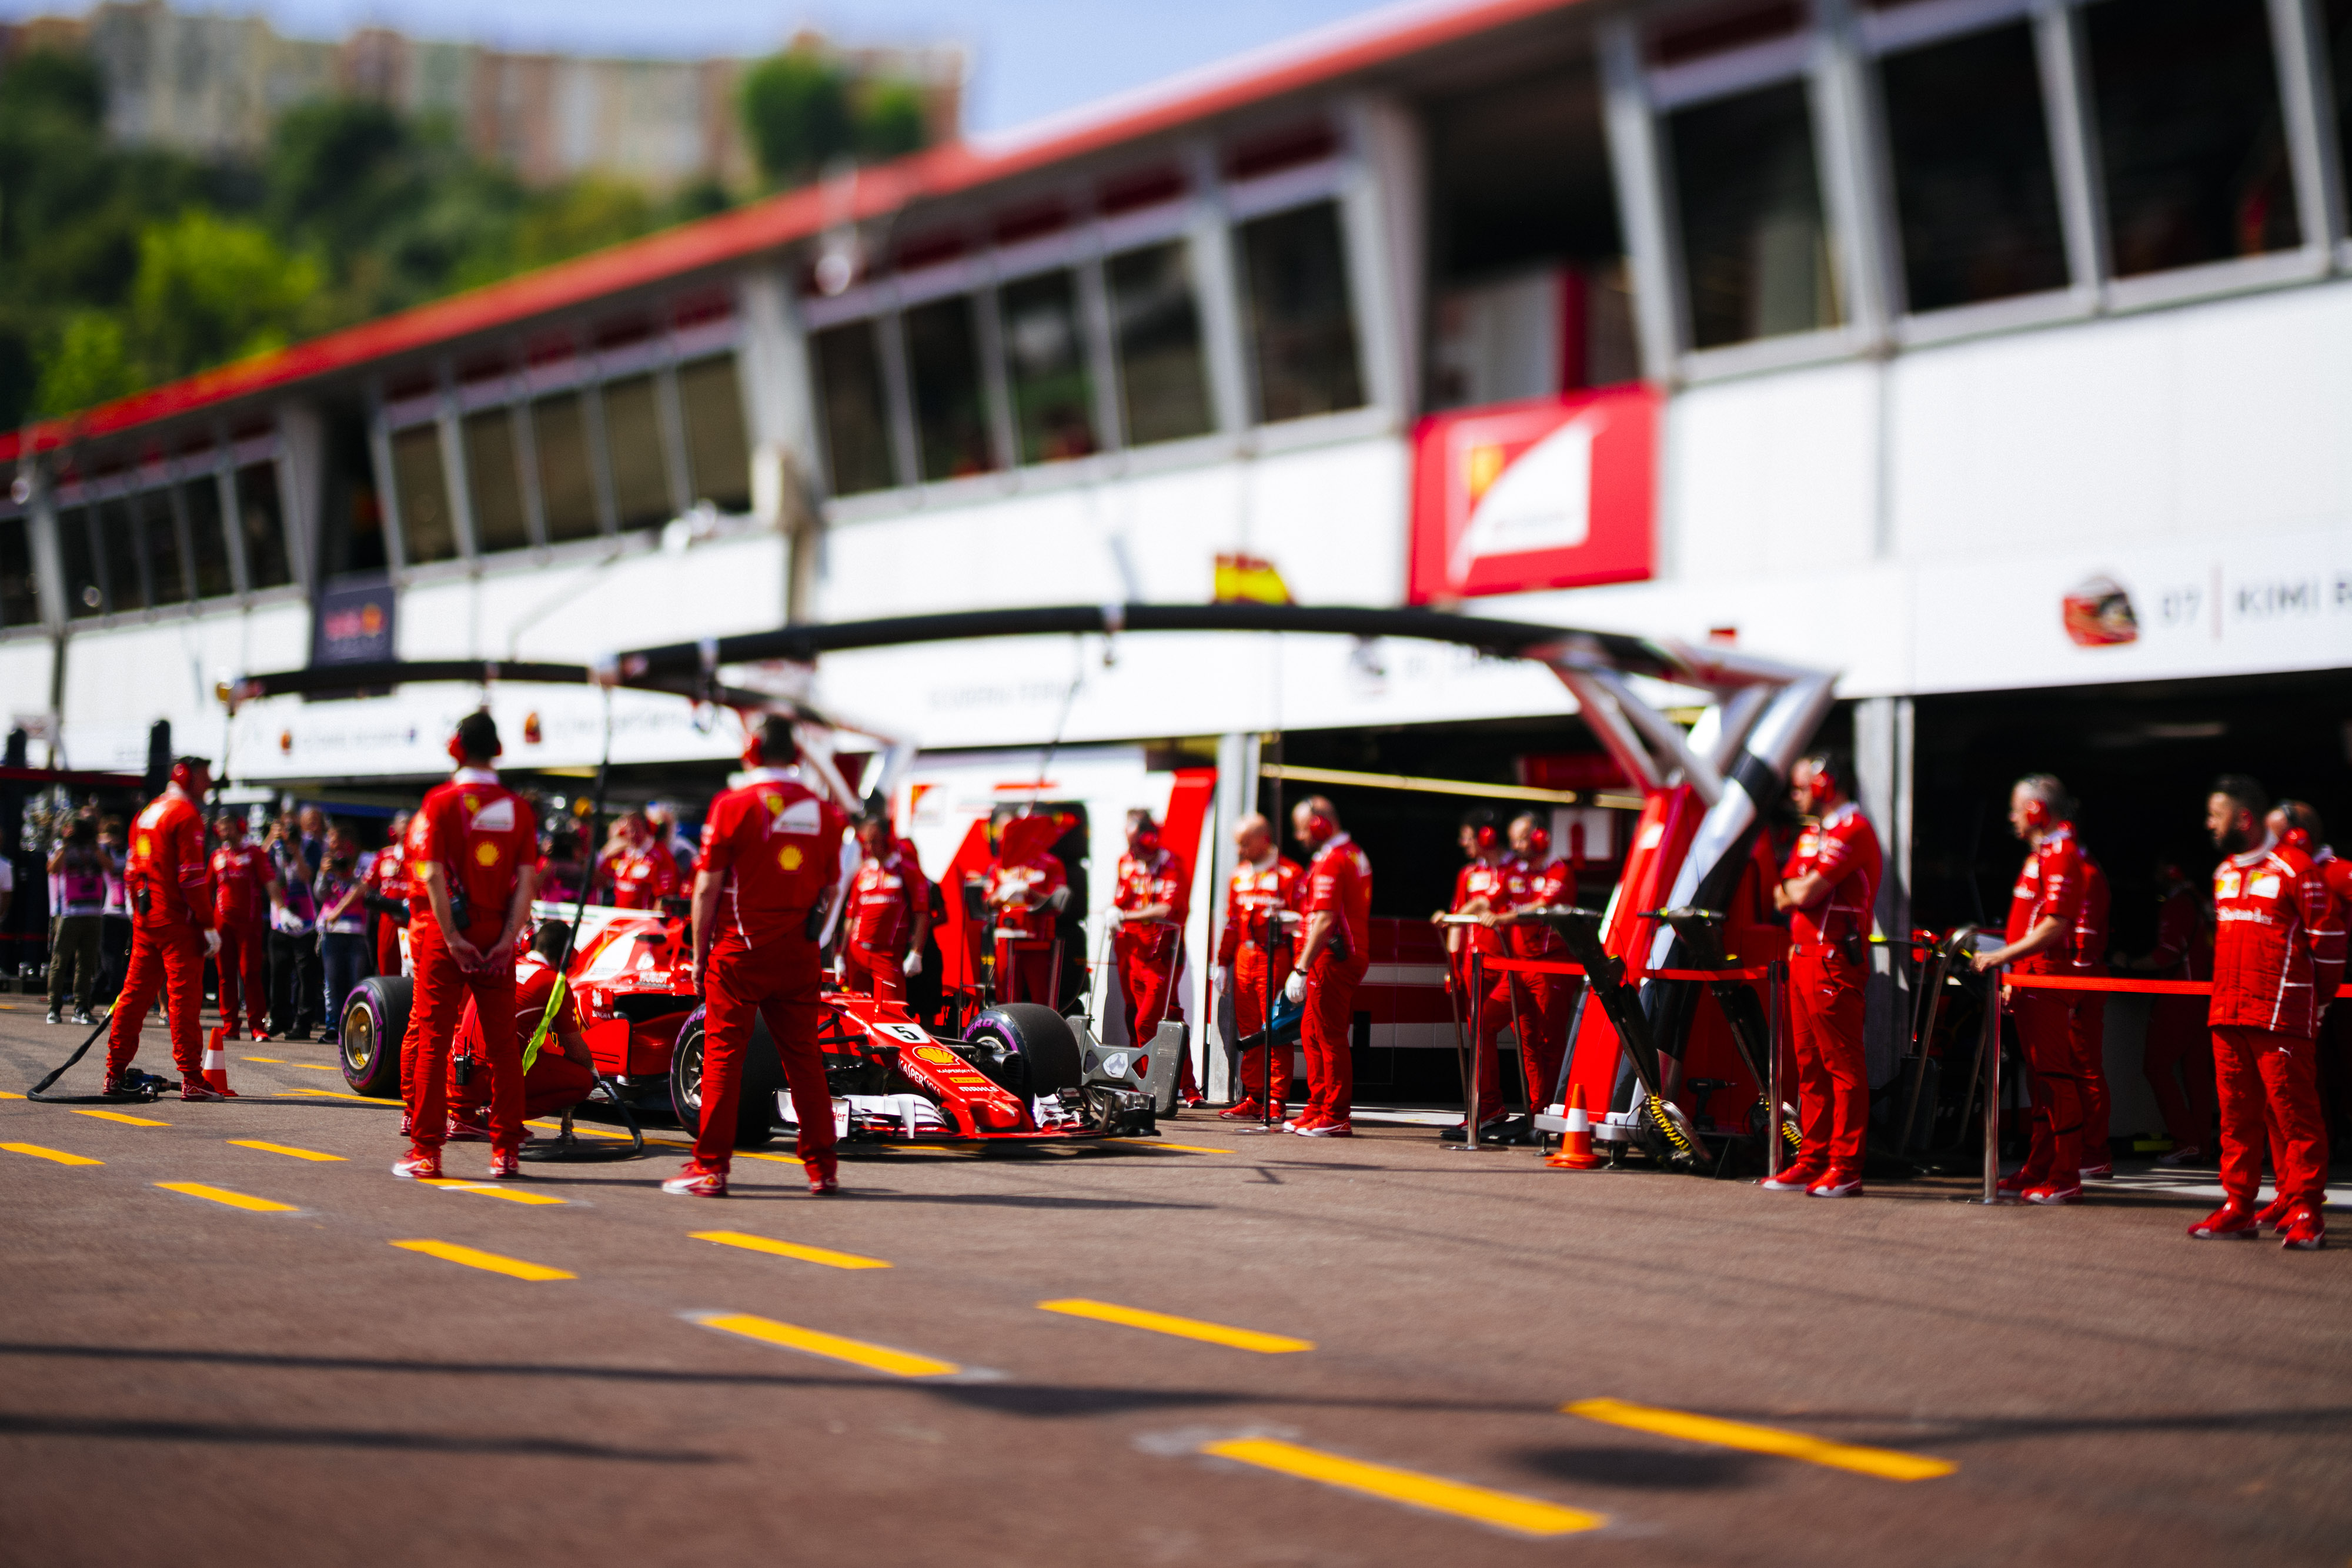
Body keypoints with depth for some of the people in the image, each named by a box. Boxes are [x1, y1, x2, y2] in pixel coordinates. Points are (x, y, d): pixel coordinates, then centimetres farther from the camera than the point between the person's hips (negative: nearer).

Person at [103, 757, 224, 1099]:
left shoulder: (148, 813, 17)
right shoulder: (186, 815, -10)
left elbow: (132, 871, 20)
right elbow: (192, 875, -17)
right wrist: (208, 925, -15)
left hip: (145, 920, 8)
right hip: (178, 921, -8)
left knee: (136, 993, 13)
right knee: (185, 995, -7)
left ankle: (115, 1074, 16)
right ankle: (191, 1079, -8)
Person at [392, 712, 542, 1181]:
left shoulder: (441, 801, -5)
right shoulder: (519, 808, 5)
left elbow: (434, 875, -11)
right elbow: (527, 879, -2)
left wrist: (452, 938, -10)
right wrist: (508, 937, -3)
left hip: (446, 932, -3)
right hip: (497, 933, 3)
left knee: (433, 1039, 2)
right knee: (502, 1043, 7)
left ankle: (426, 1150, 0)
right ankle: (506, 1151, 7)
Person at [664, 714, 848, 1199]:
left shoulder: (733, 805, -6)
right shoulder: (823, 810, 6)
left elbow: (707, 889, -6)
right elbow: (830, 891, 11)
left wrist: (700, 954, 2)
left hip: (739, 950, -4)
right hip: (799, 956, 4)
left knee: (723, 1054, 0)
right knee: (803, 1055, 9)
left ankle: (711, 1167, 0)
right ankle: (822, 1167, 11)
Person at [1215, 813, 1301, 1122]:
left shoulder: (1290, 874, -5)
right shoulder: (1240, 875, 17)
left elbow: (1300, 924, -9)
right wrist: (1222, 963, 18)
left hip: (1274, 959, -7)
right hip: (1244, 957, 7)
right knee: (1248, 1032, 8)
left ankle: (1277, 1102, -5)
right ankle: (1253, 1099, 14)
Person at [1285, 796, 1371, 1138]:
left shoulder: (1330, 862, -15)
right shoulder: (1355, 855, 16)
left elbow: (1325, 921, -22)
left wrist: (1302, 969, -22)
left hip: (1333, 956, -10)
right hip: (1355, 953, 10)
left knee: (1330, 1037, -6)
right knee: (1312, 1032, 16)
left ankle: (1336, 1118, -4)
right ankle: (1318, 1110, 19)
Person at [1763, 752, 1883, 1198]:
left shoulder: (1853, 830, -11)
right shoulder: (1812, 834, 21)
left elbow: (1808, 891, -19)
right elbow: (1783, 895, 16)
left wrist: (1793, 889, 2)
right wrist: (1798, 890, -4)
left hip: (1834, 961, -10)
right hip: (1803, 956, 10)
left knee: (1842, 1064, -7)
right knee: (1810, 1064, 10)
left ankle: (1846, 1168, -7)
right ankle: (1813, 1161, 15)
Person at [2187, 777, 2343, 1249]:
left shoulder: (2295, 869, -8)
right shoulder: (2224, 873, 17)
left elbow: (2329, 936, -4)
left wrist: (2317, 994, 4)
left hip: (2281, 1015, -7)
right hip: (2228, 1014, 7)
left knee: (2294, 1115, -5)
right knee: (2237, 1115, 8)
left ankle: (2304, 1213, -2)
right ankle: (2238, 1206, 13)